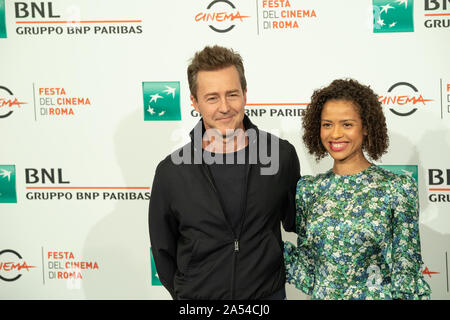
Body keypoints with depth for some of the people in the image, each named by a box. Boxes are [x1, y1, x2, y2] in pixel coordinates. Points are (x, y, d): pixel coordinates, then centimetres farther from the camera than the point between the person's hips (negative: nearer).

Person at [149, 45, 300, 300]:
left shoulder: (281, 155, -8)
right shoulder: (171, 171, -10)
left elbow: (295, 224, 6)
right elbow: (162, 248, 2)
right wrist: (185, 293, 4)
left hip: (268, 294, 1)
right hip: (196, 295, 0)